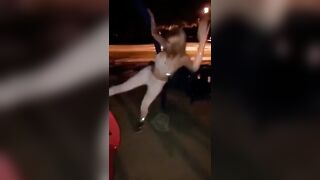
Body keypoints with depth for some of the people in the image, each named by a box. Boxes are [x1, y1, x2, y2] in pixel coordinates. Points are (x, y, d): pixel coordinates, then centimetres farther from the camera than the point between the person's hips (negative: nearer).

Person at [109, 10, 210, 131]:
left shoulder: (182, 58, -33)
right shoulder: (167, 46, -22)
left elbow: (195, 67, -58)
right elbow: (154, 33, -2)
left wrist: (202, 41, -69)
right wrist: (152, 18, -16)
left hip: (158, 83, -2)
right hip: (148, 72, 2)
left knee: (144, 106, 20)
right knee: (122, 87, 11)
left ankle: (142, 120, 53)